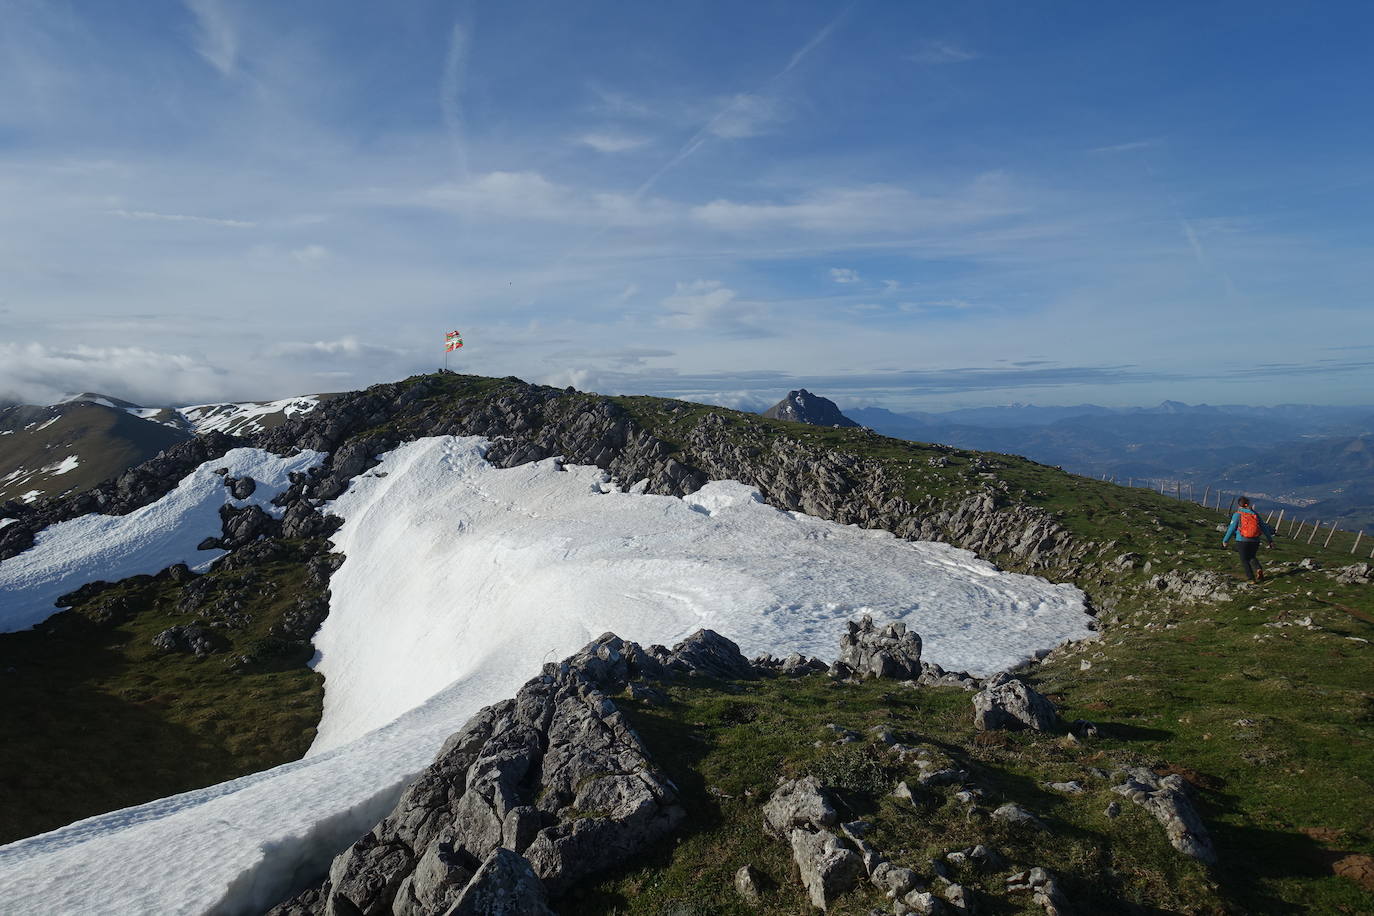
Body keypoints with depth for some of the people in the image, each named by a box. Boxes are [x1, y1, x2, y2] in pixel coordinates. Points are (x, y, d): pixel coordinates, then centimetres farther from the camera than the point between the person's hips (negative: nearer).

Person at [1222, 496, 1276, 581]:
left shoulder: (1237, 515, -3)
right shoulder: (1255, 514, 9)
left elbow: (1231, 529, -6)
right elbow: (1264, 527, 11)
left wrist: (1225, 540, 3)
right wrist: (1270, 540, 16)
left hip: (1242, 540, -4)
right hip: (1255, 541, 4)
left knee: (1244, 560, 8)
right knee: (1251, 557, 24)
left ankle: (1251, 578, 1)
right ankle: (1258, 569, -2)